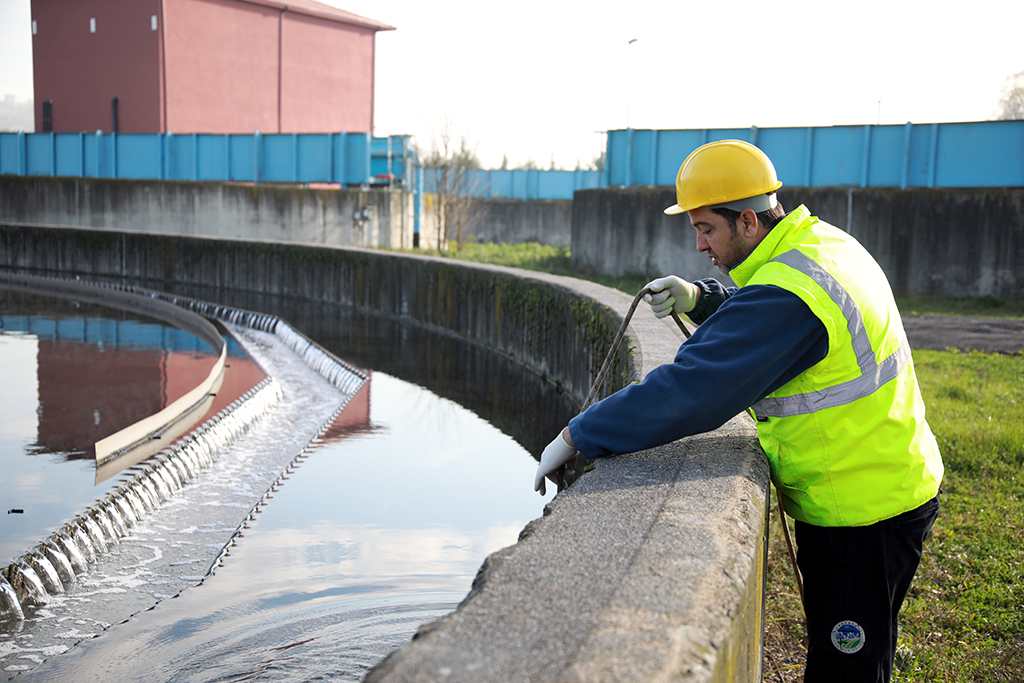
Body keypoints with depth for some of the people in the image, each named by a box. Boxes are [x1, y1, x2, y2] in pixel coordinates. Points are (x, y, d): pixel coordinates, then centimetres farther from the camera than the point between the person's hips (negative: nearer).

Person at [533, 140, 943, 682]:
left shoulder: (786, 296, -28)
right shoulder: (827, 243, 3)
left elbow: (689, 390, -33)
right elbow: (756, 320, 21)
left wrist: (576, 437, -25)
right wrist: (701, 298, 1)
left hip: (862, 514, -9)